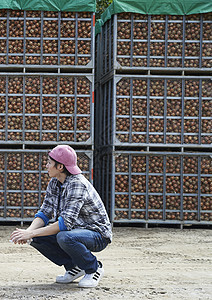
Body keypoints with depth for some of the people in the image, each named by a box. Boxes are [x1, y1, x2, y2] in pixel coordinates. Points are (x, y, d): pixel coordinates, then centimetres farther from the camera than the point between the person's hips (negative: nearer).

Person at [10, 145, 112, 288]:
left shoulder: (78, 185, -26)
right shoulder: (54, 183, 2)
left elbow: (66, 222, -33)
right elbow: (44, 213, 1)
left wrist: (31, 234, -34)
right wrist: (28, 231, -20)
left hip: (98, 234, -8)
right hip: (75, 230, 8)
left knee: (64, 237, -37)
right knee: (37, 238, -8)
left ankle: (94, 268, -11)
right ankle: (74, 266, 6)